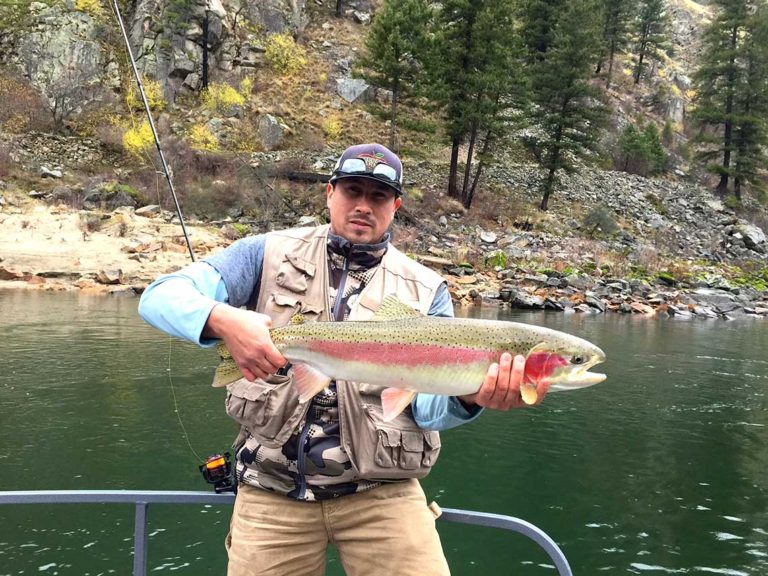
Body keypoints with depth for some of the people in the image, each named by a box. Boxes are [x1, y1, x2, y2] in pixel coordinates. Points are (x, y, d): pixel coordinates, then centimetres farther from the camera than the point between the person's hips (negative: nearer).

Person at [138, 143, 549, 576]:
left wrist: (471, 396, -29)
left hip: (380, 490, 1)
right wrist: (225, 320, -28)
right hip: (273, 488, 0)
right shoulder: (270, 255, 3)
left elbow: (429, 405, -5)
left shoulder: (425, 290, 4)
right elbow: (162, 297, -6)